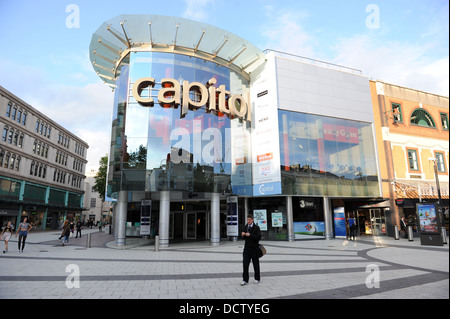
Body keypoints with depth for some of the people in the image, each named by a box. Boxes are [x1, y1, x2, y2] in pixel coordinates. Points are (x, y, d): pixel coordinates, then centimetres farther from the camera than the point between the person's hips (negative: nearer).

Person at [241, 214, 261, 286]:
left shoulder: (256, 227, -7)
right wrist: (243, 235, -9)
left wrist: (250, 235, -26)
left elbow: (258, 237, -17)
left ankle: (257, 279, 25)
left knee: (256, 264, 9)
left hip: (254, 248, -3)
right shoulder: (245, 227, 8)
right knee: (245, 264, -4)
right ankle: (245, 280, 1)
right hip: (247, 248, 3)